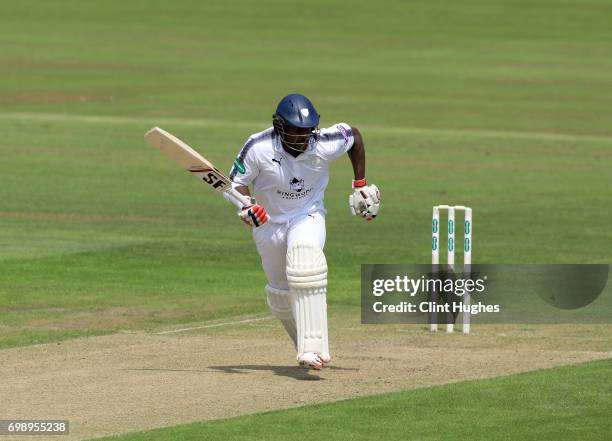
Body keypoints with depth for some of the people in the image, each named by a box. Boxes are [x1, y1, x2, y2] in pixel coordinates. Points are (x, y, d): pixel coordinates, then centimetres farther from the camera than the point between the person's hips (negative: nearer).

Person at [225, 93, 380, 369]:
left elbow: (354, 134, -1)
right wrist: (246, 207, -35)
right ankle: (308, 347, 42)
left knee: (304, 262, -33)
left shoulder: (325, 144, -23)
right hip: (268, 222, 2)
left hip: (308, 216, -2)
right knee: (280, 293, 12)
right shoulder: (259, 148, -25)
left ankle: (313, 349, -37)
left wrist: (360, 184, 2)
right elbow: (237, 182, -13)